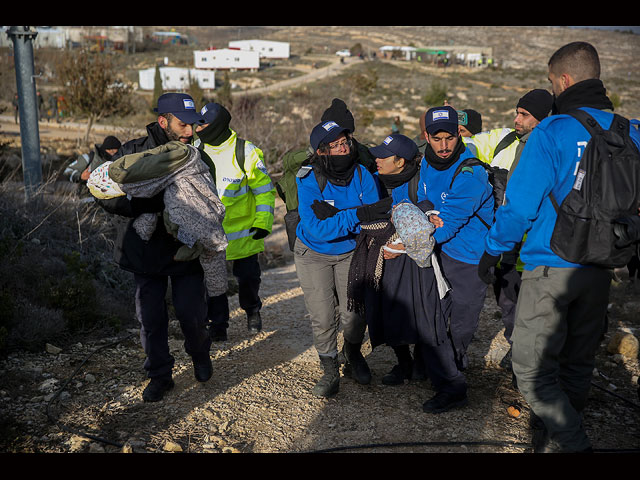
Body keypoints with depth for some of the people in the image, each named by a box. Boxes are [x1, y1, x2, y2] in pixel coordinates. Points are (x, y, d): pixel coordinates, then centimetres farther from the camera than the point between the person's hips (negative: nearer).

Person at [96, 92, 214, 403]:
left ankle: (200, 355, 33)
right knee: (150, 319, 7)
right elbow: (106, 196, -11)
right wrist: (146, 206, -27)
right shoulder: (132, 153, -8)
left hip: (186, 249, 0)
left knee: (191, 313, 1)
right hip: (145, 249, 0)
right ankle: (160, 375, 26)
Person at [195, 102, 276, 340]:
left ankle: (252, 311, 36)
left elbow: (264, 189, -5)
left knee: (248, 276, 8)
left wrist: (262, 222, -12)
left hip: (243, 230, -3)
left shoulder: (245, 152, -11)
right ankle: (218, 323, 21)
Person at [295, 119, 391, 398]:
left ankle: (353, 357, 31)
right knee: (322, 318, -2)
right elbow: (316, 229, -33)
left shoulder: (361, 174, -16)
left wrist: (333, 214, -34)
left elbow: (375, 217, -21)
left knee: (355, 314, -1)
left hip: (349, 251, 2)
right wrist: (356, 214, -43)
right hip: (313, 253, -2)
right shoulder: (308, 180, -25)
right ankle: (330, 371, 22)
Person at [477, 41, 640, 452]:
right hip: (601, 268, 7)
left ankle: (575, 445, -2)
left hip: (552, 266, -7)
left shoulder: (552, 132, -14)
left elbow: (521, 204, -14)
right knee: (578, 364, 17)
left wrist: (492, 251, -1)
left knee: (532, 369, 1)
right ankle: (556, 439, 31)